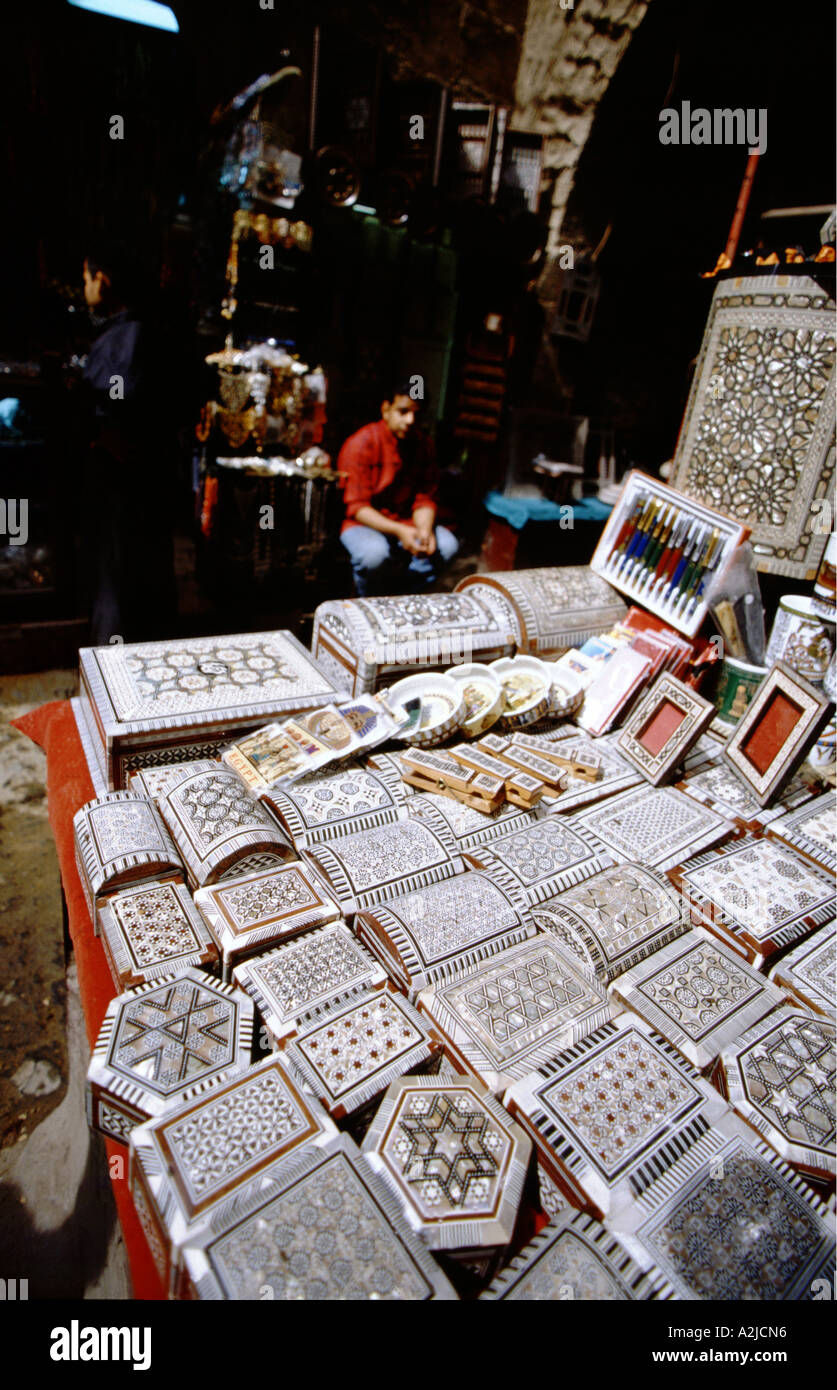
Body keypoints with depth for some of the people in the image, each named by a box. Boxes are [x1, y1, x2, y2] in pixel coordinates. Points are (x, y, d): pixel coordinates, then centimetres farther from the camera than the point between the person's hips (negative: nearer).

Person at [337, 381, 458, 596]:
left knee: (447, 544, -21)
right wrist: (399, 531, -33)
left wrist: (425, 530, -24)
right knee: (375, 553, -38)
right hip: (363, 524, -5)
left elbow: (425, 498, 0)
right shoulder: (361, 444, -14)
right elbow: (357, 507, -19)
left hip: (406, 522, 5)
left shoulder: (422, 444, 2)